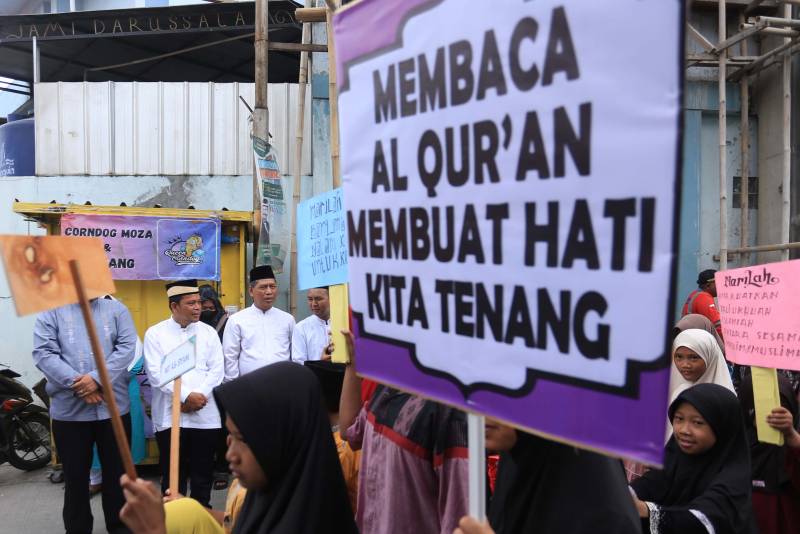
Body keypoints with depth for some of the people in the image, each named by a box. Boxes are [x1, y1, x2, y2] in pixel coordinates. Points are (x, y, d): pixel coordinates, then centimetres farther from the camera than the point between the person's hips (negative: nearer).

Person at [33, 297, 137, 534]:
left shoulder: (116, 309, 5)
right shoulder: (52, 311, 2)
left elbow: (126, 347, -5)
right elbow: (44, 354, -7)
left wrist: (98, 378, -18)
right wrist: (78, 385, -17)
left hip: (113, 407, 1)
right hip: (69, 410, -1)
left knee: (118, 472, 12)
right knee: (75, 475, 11)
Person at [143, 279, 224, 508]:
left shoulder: (208, 332, 8)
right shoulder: (155, 333, 1)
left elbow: (216, 370, 2)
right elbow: (155, 373, -8)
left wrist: (199, 397, -12)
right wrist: (186, 396, -15)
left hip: (205, 415, 2)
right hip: (170, 415, -2)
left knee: (203, 472, 9)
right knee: (172, 473, 6)